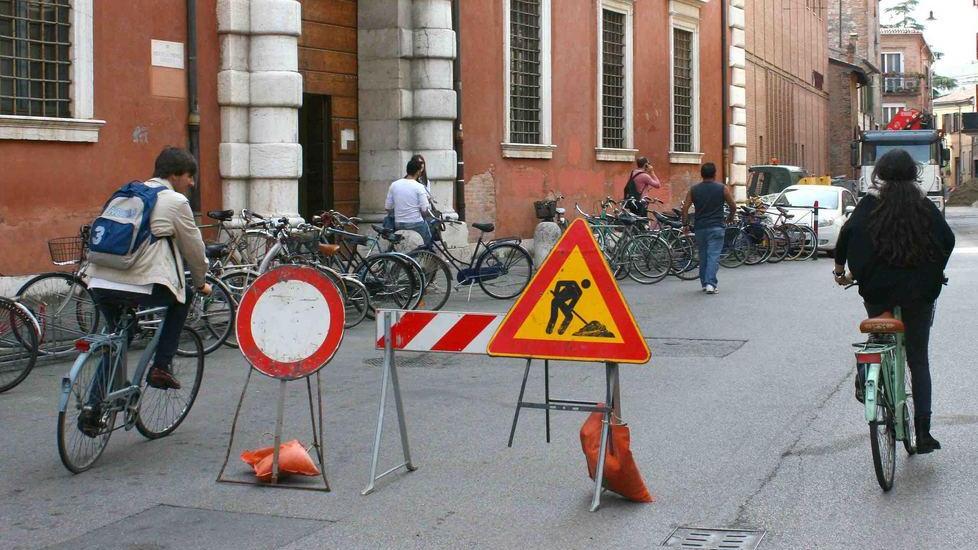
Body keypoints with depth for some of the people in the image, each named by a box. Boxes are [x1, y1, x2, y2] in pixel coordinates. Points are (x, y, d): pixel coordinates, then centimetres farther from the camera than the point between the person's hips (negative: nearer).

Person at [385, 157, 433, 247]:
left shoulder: (394, 185, 2)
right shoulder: (419, 187, -12)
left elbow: (388, 208, 5)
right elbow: (425, 211, -14)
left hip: (398, 225, 5)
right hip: (416, 224, -5)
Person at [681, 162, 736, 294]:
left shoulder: (693, 190, 4)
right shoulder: (722, 188, -1)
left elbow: (685, 208, -2)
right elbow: (733, 206, 4)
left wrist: (685, 224, 7)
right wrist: (730, 217, 23)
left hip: (700, 228, 3)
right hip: (716, 227, -3)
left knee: (703, 256, 14)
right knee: (714, 255, -6)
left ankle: (704, 283, 20)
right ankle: (710, 283, -18)